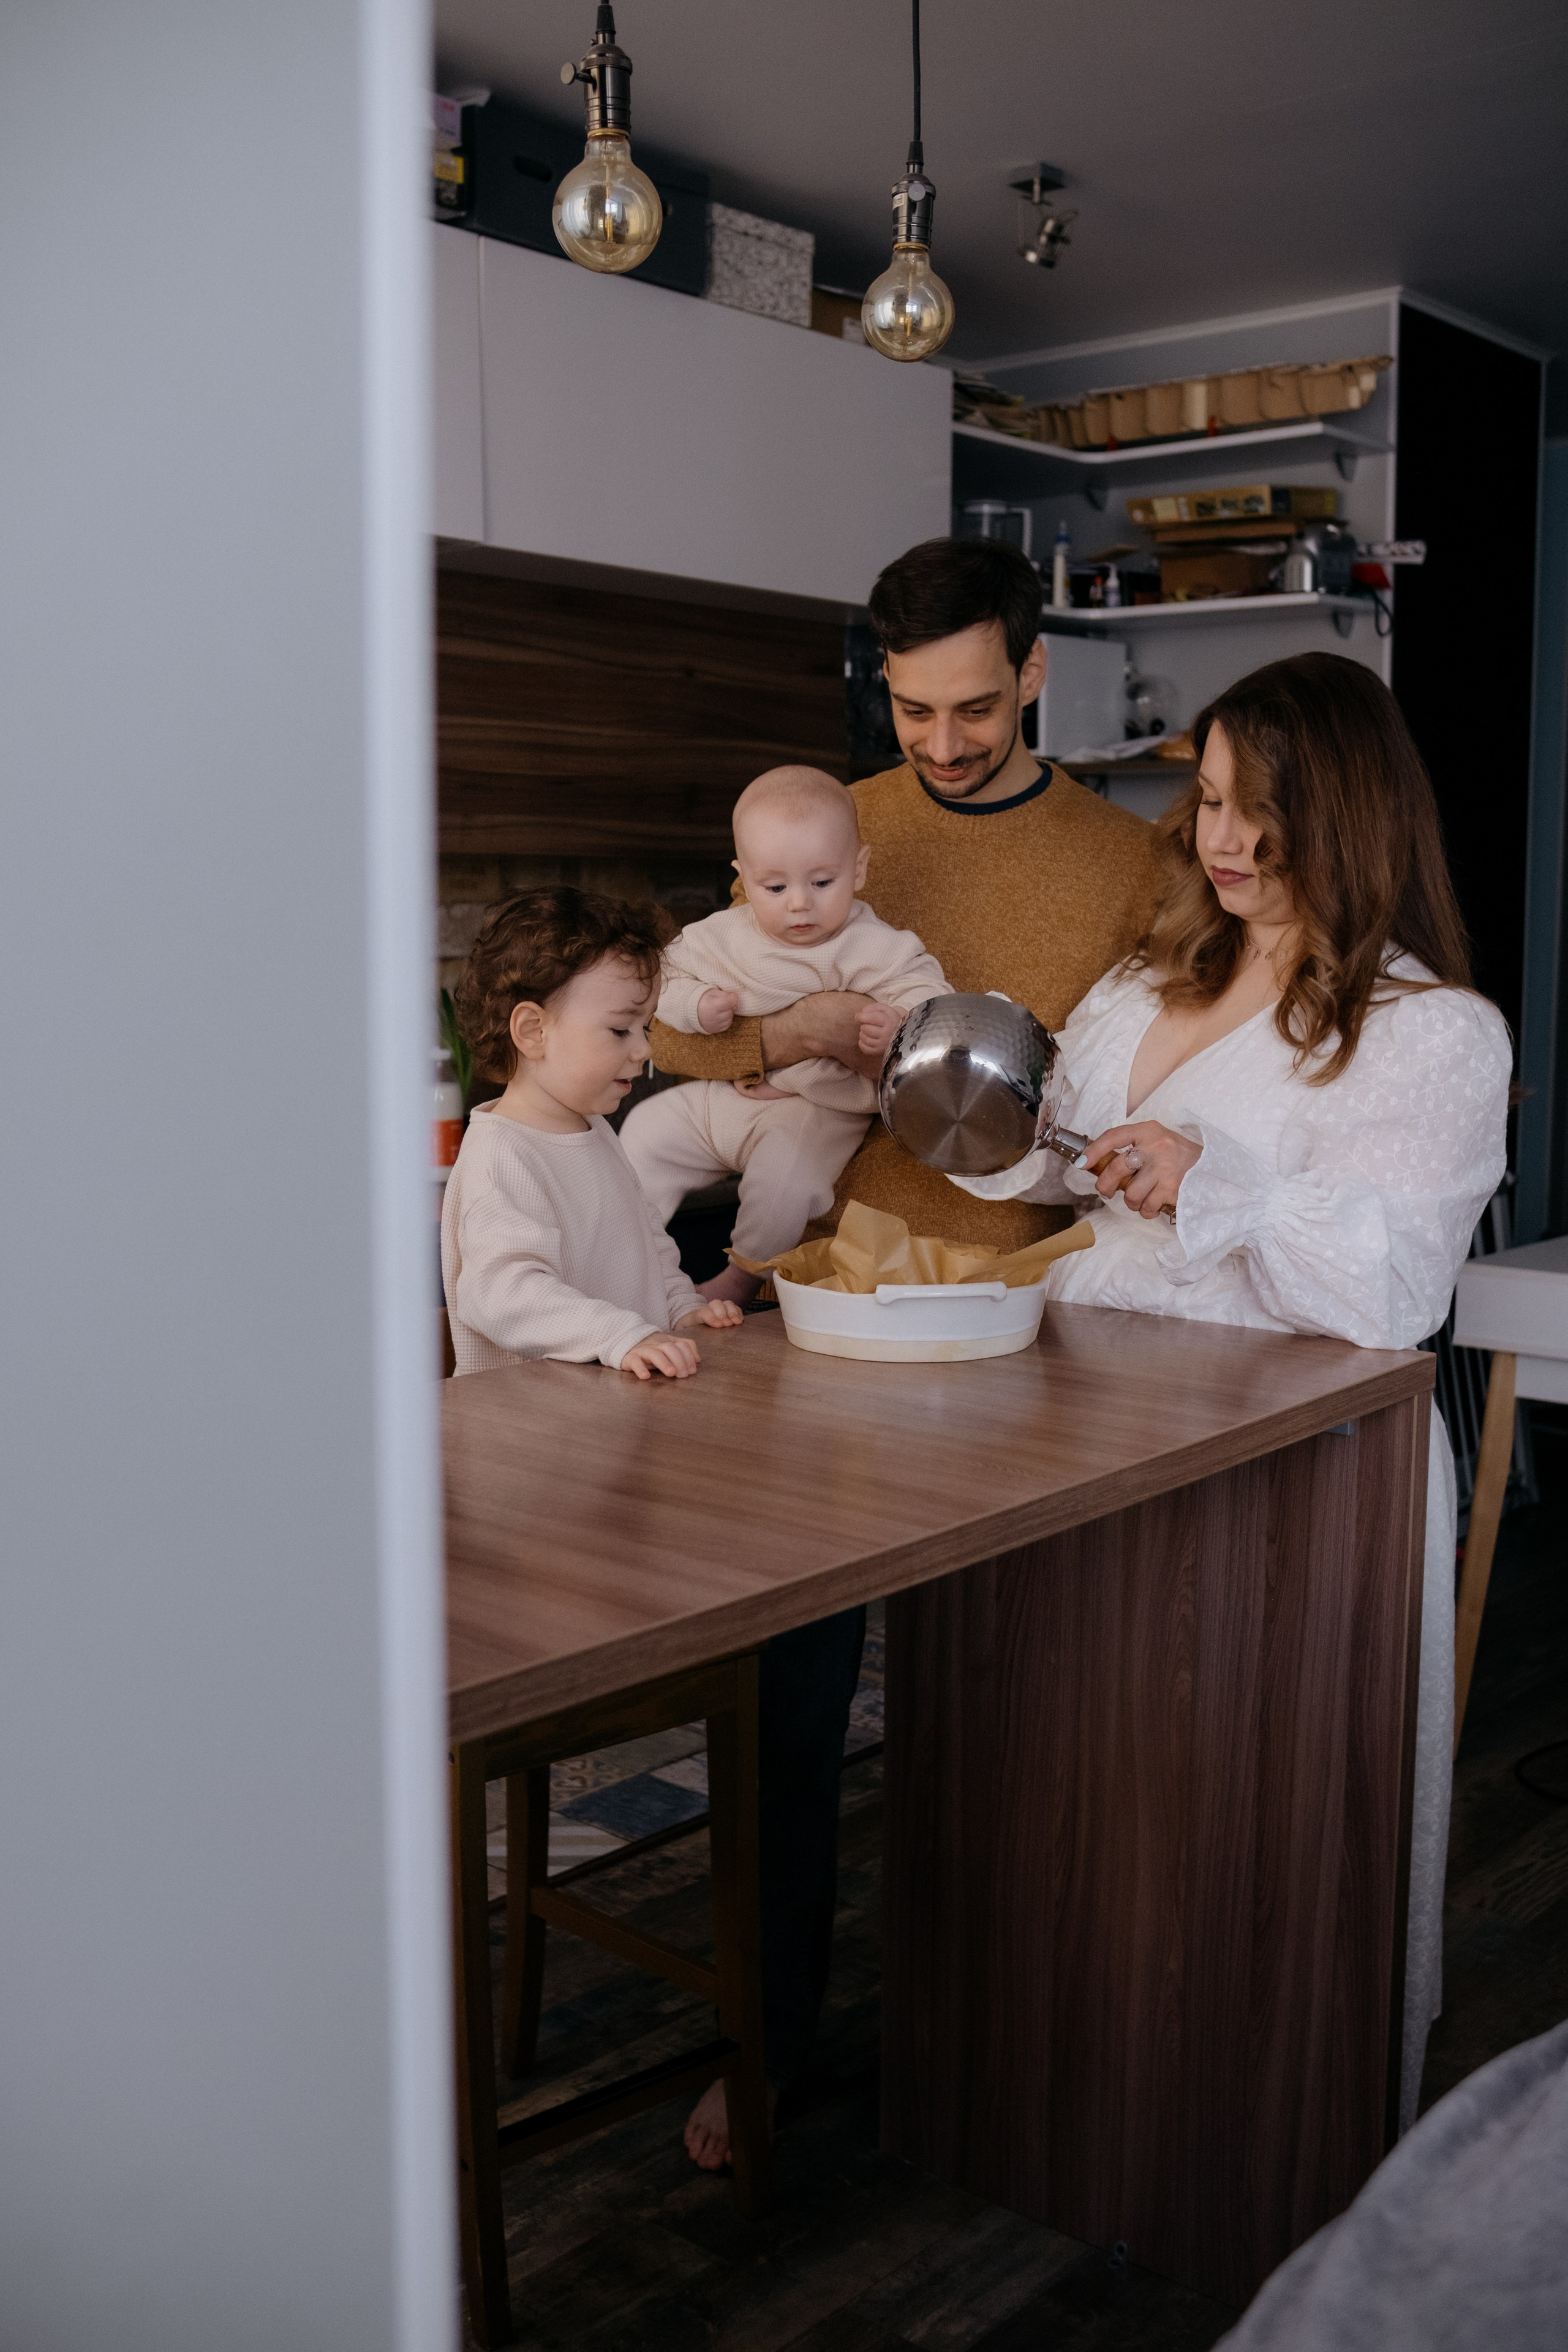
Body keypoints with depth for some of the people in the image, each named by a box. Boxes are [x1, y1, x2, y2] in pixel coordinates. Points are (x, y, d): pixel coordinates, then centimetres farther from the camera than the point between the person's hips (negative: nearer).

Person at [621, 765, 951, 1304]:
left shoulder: (869, 947, -14)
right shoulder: (722, 936, 0)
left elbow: (924, 990, -18)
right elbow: (667, 975, 11)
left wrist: (897, 1023, -40)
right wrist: (696, 1006, -11)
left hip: (818, 1106, -6)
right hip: (720, 1093, 6)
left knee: (785, 1169, -31)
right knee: (646, 1130, 3)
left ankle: (745, 1276, -5)